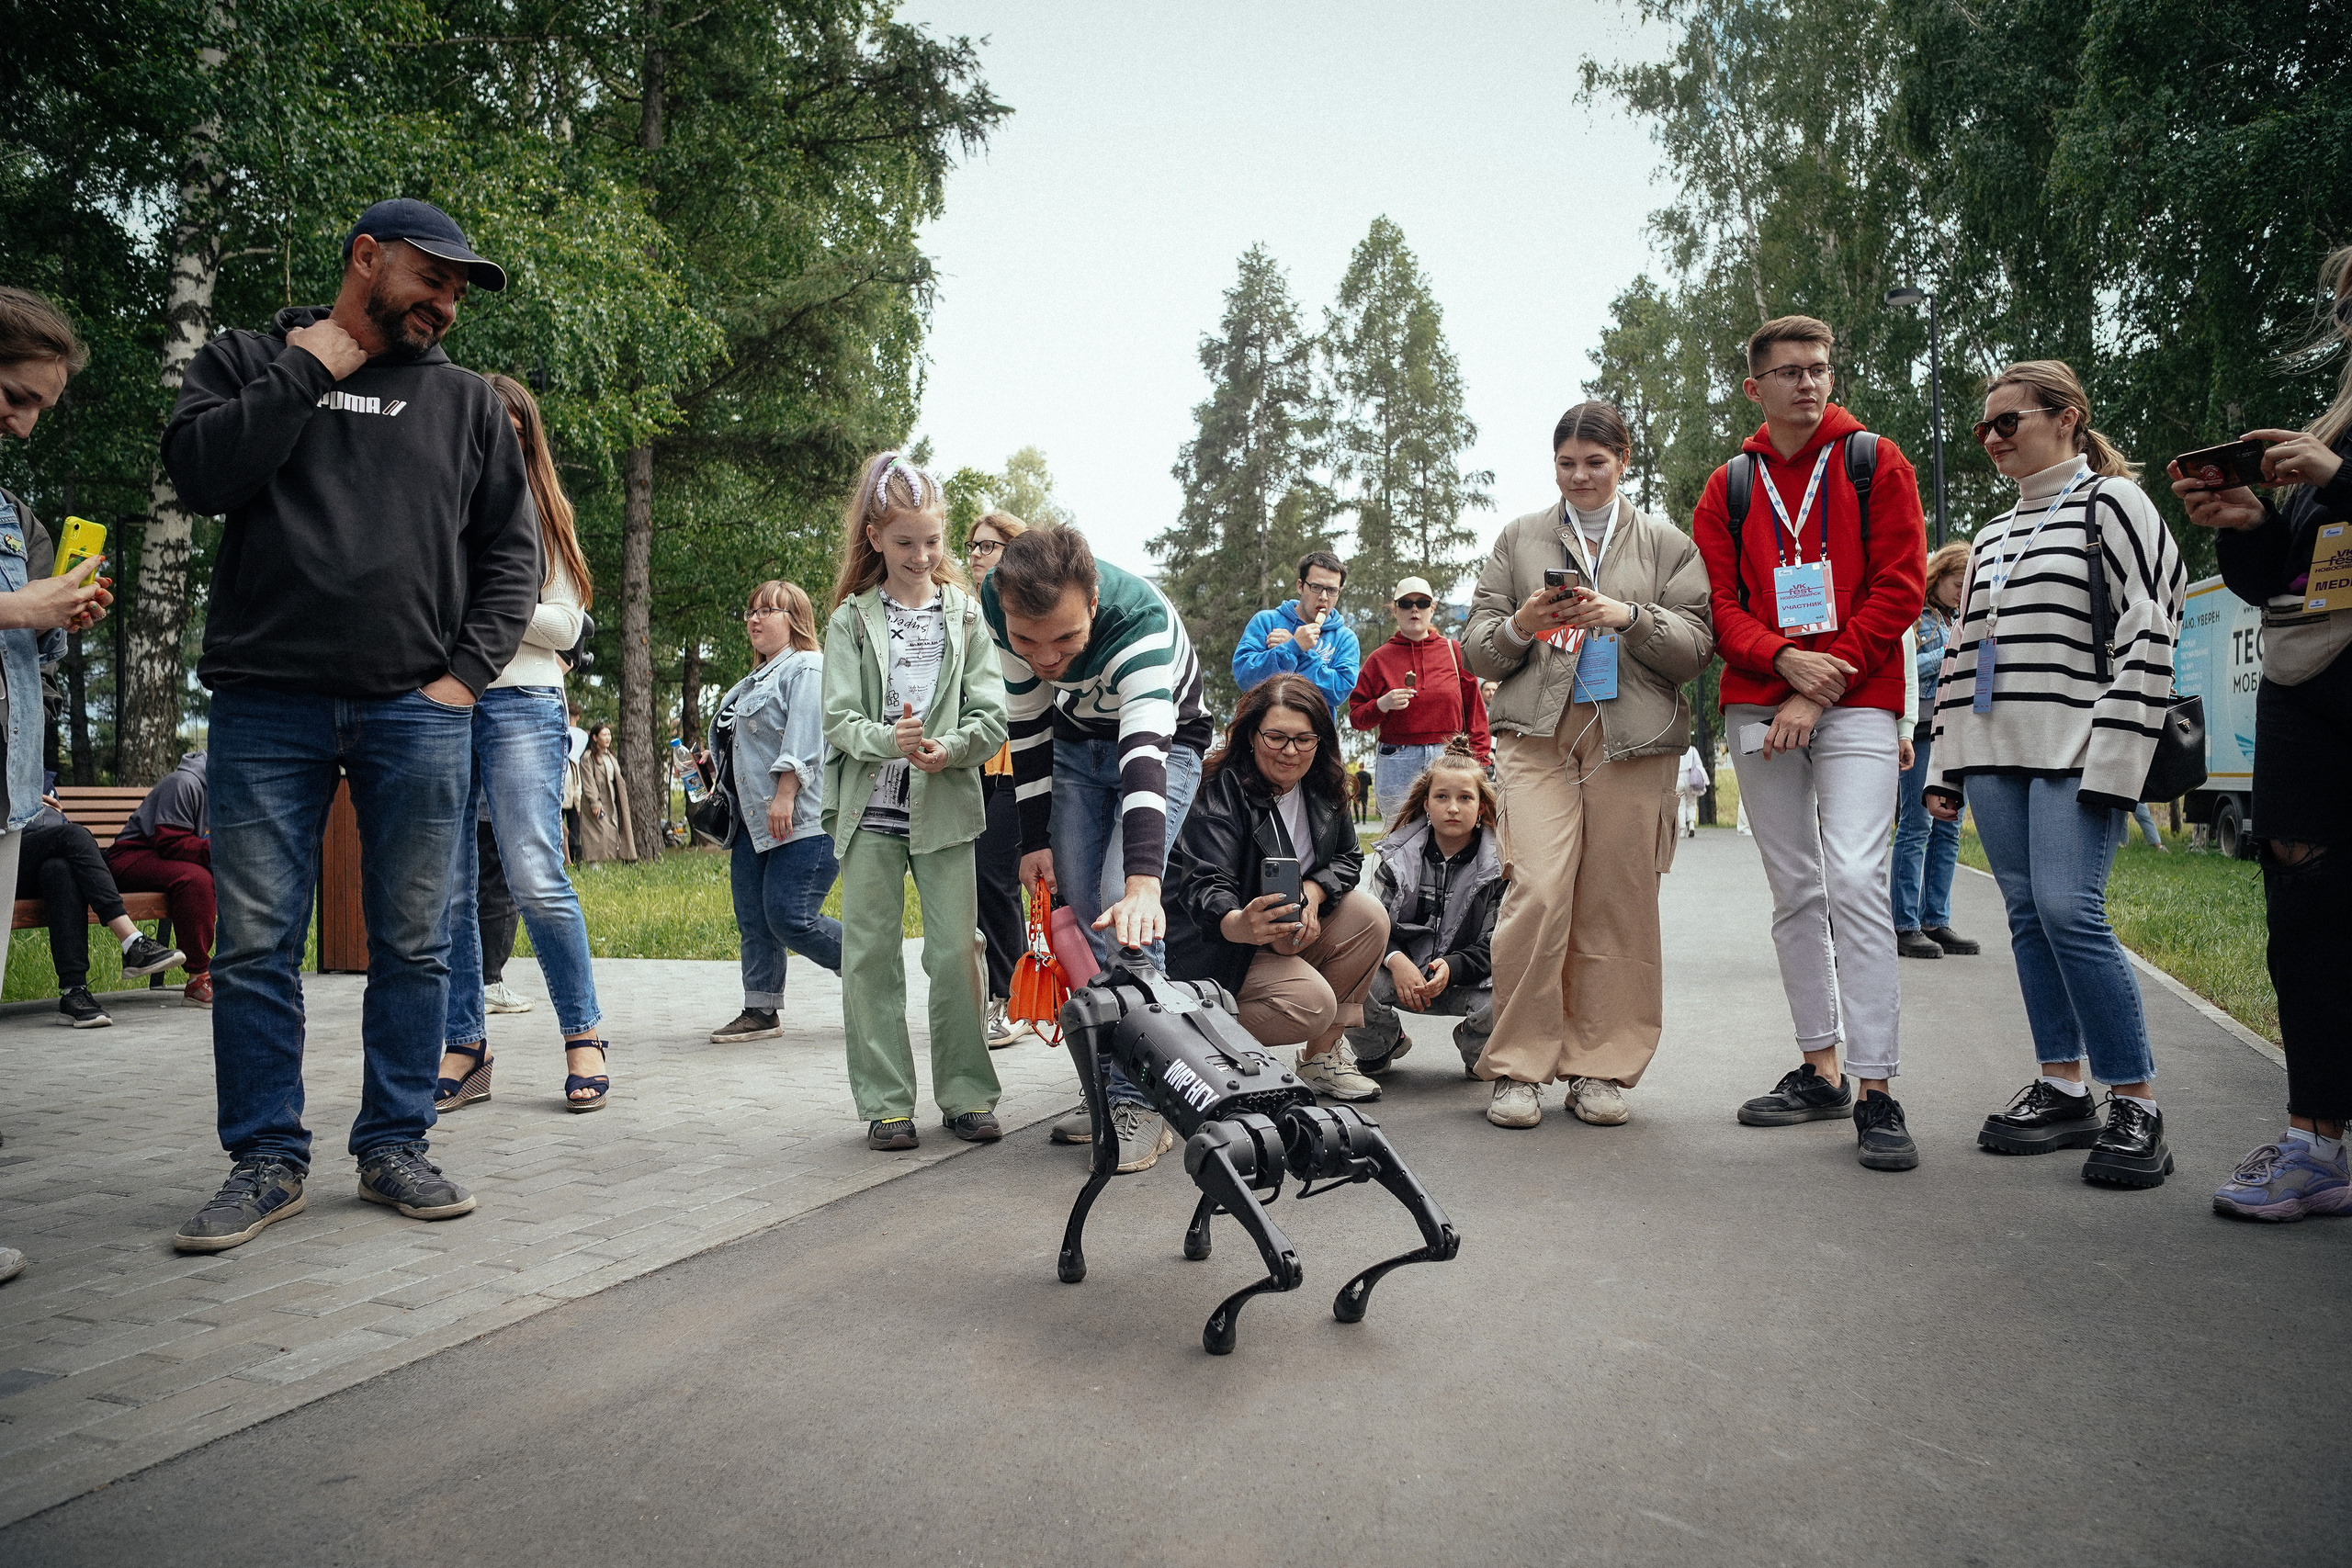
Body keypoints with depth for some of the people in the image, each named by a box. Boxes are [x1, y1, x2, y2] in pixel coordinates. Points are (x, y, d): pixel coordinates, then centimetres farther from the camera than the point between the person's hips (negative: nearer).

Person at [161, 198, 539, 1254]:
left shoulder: (465, 401, 15)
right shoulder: (246, 361, 13)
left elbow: (510, 552, 12)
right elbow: (199, 473, -4)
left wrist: (468, 670, 1)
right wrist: (305, 371, -2)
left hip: (418, 711, 1)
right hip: (267, 703, -1)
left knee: (414, 947, 4)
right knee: (255, 946, 1)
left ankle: (395, 1147, 16)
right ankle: (267, 1160, 12)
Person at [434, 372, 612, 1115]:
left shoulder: (539, 512, 15)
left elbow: (565, 626, 7)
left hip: (519, 701, -2)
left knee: (535, 880, -13)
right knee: (447, 888, 1)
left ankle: (584, 1035, -2)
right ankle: (465, 1048, 10)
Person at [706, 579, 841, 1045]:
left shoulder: (807, 668, -7)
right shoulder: (755, 681, 25)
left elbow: (804, 737, -19)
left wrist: (784, 796, -26)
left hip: (803, 821, -10)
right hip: (754, 823, 10)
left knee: (790, 919, -13)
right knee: (753, 920, 7)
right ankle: (760, 1011, 14)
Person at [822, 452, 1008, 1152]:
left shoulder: (966, 615, 7)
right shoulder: (852, 619, 5)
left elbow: (992, 715, 0)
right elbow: (839, 718, -2)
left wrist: (949, 748, -19)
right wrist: (886, 739, -23)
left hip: (945, 806, 0)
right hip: (871, 807, 0)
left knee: (956, 951, 0)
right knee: (871, 955, 2)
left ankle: (967, 1094, 12)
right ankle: (886, 1102, 11)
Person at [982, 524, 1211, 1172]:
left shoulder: (1141, 619, -40)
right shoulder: (998, 599, -25)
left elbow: (1145, 754, -52)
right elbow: (1027, 721, -10)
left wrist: (1144, 882, -64)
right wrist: (1035, 839, -10)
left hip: (1163, 740, -4)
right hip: (1075, 741, 5)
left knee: (1122, 908, -19)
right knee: (1078, 908, -2)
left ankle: (1141, 1101, -11)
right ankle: (1104, 1089, 10)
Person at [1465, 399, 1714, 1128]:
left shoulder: (1667, 544, 16)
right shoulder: (1519, 538, 17)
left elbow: (1695, 648, 5)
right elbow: (1477, 649, 13)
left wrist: (1631, 618, -12)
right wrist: (1519, 626, -8)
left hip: (1634, 739, 1)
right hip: (1539, 733, 0)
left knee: (1617, 905, -2)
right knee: (1539, 892, -14)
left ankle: (1600, 1067, 10)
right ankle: (1517, 1068, -4)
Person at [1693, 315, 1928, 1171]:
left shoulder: (1875, 463, 6)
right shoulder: (1729, 487, 13)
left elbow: (1898, 587, -2)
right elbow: (1718, 602, 7)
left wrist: (1822, 689, -10)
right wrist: (1783, 659, -13)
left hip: (1856, 705, -3)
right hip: (1757, 709, 4)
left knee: (1855, 880, -16)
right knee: (1795, 892, 8)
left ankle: (1877, 1091, -12)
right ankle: (1821, 1069, 18)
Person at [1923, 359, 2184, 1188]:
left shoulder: (2112, 503, 0)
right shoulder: (1991, 535, 21)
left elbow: (2149, 634, -9)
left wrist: (2111, 760, -17)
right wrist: (1946, 765, 14)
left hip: (2074, 753, -7)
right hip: (1994, 754, 7)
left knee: (2068, 910, -16)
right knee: (2027, 915, 5)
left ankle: (2136, 1104, -6)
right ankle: (2062, 1090, 12)